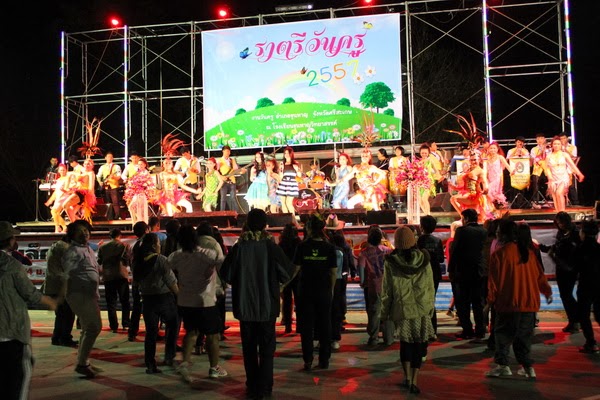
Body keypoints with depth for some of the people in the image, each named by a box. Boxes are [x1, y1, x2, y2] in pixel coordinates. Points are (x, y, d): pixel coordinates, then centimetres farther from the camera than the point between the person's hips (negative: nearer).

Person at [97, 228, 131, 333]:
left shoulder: (102, 247, 5)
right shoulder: (124, 246, -2)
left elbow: (99, 262, 9)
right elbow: (129, 261, -4)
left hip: (108, 277, 1)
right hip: (122, 276, -1)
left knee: (111, 302, 6)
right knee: (125, 301, 11)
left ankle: (114, 326, 1)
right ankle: (125, 324, 9)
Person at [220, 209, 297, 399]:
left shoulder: (239, 247, -9)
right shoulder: (271, 246, -11)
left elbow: (226, 274, -4)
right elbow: (288, 272, -7)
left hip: (244, 306, 1)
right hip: (267, 305, -1)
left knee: (249, 348, 14)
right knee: (267, 348, 10)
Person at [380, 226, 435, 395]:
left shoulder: (390, 263, -7)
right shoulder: (424, 260, -2)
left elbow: (386, 291, -1)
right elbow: (430, 287, 4)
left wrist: (384, 313, 8)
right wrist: (431, 307, 16)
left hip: (402, 309, -1)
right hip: (422, 310, 1)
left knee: (405, 342, 16)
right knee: (419, 343, 7)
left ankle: (407, 377, 18)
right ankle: (414, 381, 4)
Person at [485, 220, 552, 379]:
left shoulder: (498, 254, -13)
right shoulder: (528, 251, 4)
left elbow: (494, 281, -9)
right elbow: (539, 274, 12)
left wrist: (490, 301, 1)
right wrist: (547, 291, 26)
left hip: (508, 303, -5)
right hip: (529, 302, 5)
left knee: (503, 333, 6)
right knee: (524, 335, 15)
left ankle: (502, 365, 3)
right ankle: (527, 367, 16)